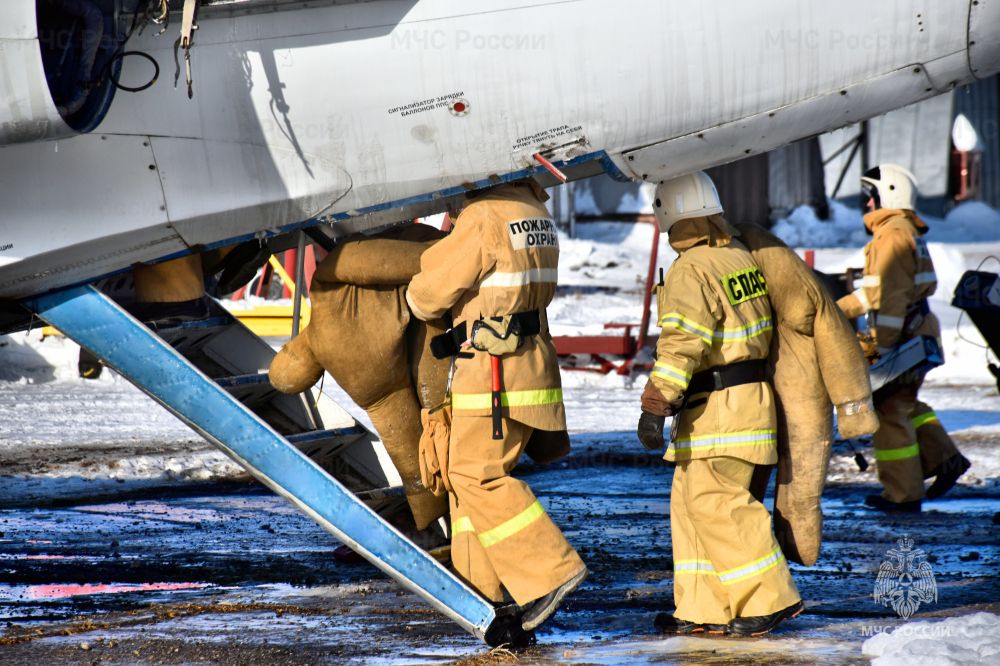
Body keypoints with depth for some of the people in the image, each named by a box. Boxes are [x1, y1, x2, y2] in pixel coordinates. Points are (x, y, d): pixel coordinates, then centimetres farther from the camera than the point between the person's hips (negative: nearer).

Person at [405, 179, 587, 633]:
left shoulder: (484, 217, -15)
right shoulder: (535, 213, 13)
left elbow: (435, 289, -8)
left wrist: (414, 300, 15)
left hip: (494, 370, -9)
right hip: (529, 356, 9)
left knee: (479, 477, -7)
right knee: (467, 471, 14)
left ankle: (551, 571, -12)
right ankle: (480, 585, 15)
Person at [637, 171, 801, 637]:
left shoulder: (691, 271, -15)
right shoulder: (740, 257, 13)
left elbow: (681, 346, -23)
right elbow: (761, 327, 24)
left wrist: (654, 407, -23)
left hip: (717, 406, -10)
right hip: (750, 390, 10)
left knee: (717, 503, -8)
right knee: (692, 501, 12)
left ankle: (769, 598, -8)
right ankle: (703, 609, 13)